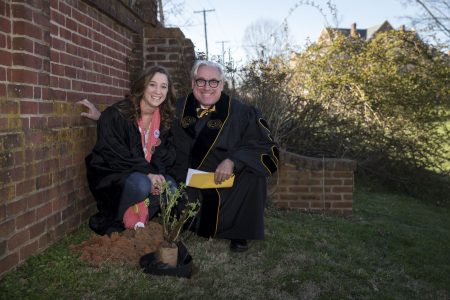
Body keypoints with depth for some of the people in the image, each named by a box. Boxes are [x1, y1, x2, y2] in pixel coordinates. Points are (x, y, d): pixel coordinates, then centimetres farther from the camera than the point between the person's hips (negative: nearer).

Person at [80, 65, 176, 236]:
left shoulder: (164, 119, 2)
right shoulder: (116, 114, -15)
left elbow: (164, 155, 4)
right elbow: (113, 154, -20)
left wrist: (157, 176, -17)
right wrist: (147, 174, -28)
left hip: (148, 175, 6)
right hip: (111, 174, -6)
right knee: (140, 184, -35)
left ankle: (134, 221, -3)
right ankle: (109, 223, -9)